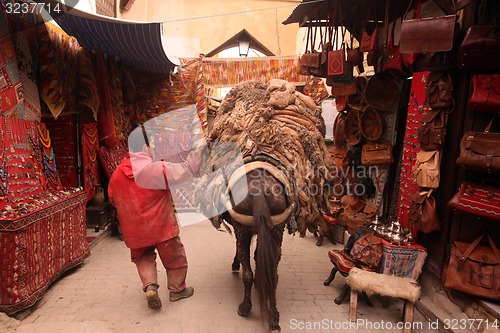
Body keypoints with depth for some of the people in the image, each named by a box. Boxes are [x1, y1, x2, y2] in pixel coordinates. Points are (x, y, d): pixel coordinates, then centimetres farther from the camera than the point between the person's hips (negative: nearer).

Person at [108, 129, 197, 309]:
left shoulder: (117, 174, -3)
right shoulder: (159, 169, -21)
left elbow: (112, 199, 12)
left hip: (135, 230, 5)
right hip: (161, 226, -4)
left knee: (143, 257, 25)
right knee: (174, 257, 16)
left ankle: (150, 286, 5)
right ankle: (177, 289, 30)